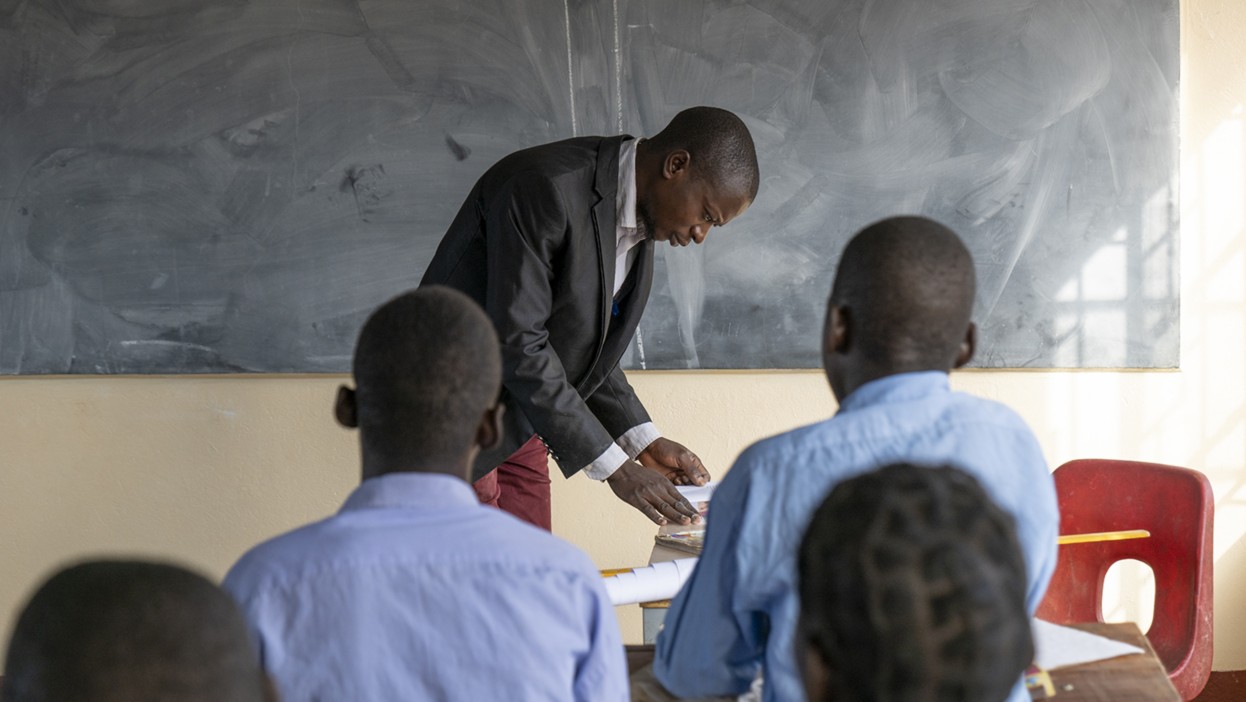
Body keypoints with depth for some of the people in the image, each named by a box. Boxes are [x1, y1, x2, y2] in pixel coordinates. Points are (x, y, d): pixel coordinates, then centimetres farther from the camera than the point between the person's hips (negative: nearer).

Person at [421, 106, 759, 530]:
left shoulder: (640, 224, 4)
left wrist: (644, 441, -1)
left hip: (519, 425, 9)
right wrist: (612, 465, -25)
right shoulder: (542, 187, -25)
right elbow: (516, 342, -27)